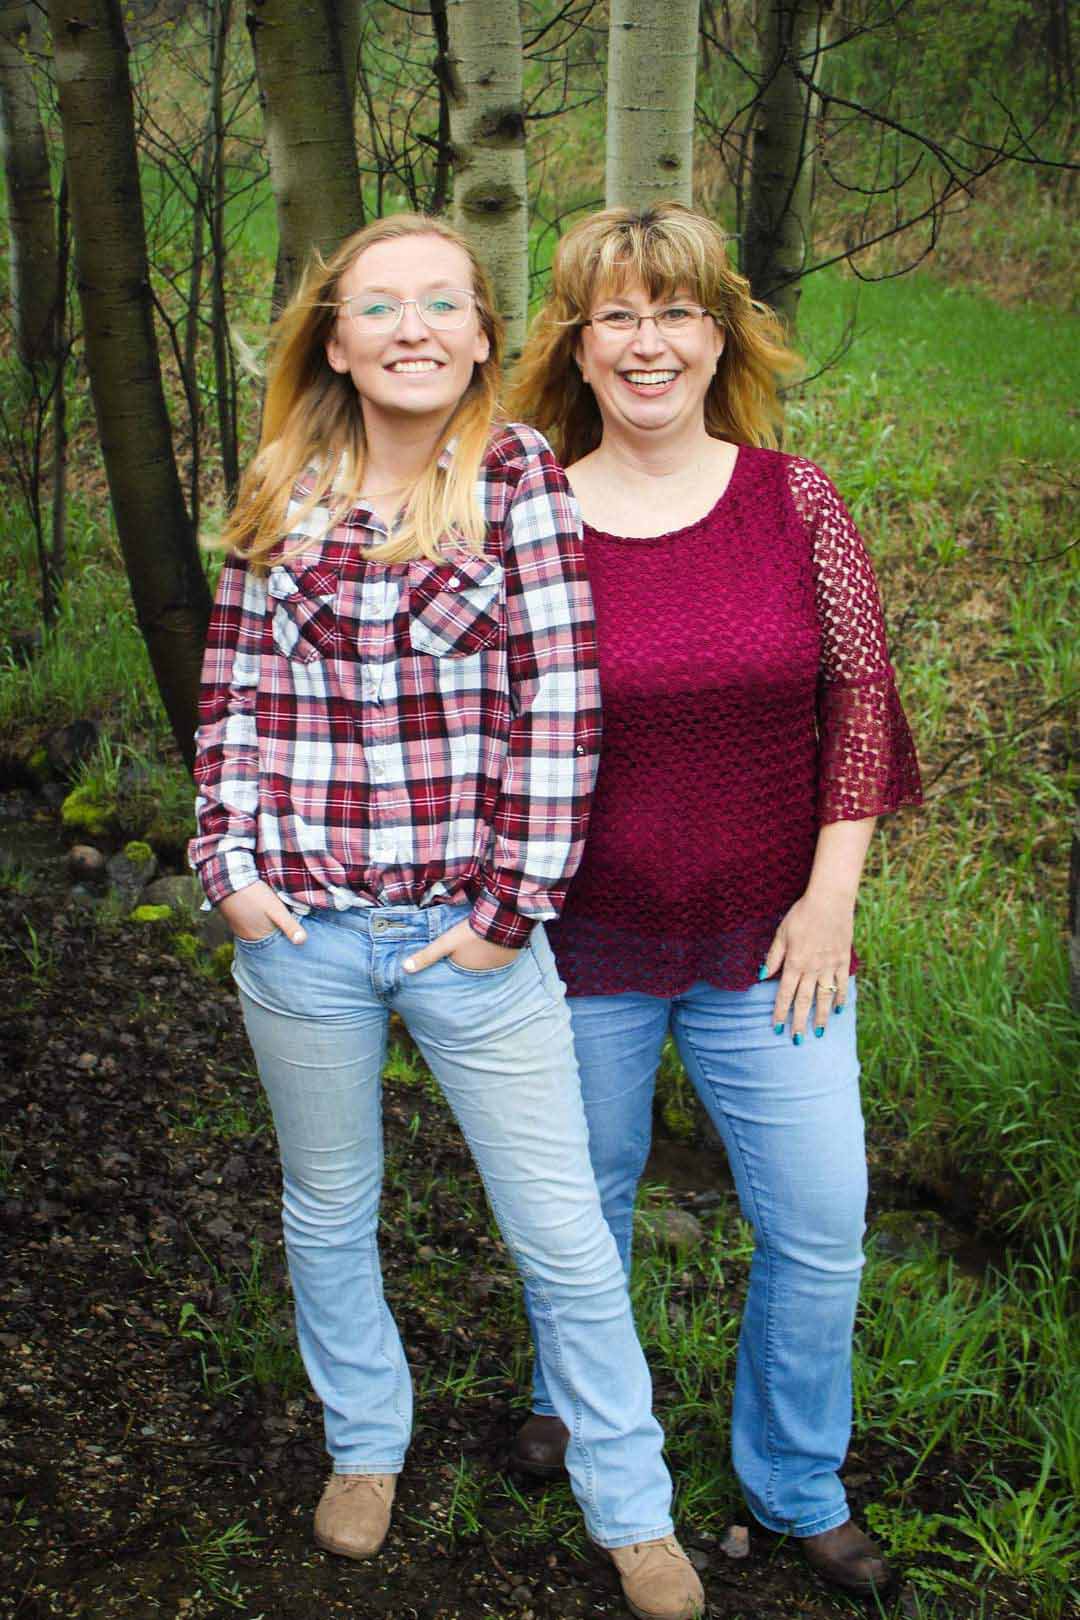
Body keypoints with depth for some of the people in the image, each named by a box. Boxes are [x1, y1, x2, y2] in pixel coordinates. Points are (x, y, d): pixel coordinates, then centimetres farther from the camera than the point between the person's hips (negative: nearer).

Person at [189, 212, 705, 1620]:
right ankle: (365, 1444, 44)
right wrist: (230, 862, -4)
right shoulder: (283, 498, 2)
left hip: (473, 934, -2)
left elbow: (559, 698, -10)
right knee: (328, 1214, 20)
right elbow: (236, 692, 7)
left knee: (568, 1239, 6)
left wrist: (517, 899, -12)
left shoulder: (522, 477, -6)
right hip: (301, 928, 3)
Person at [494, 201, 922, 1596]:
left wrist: (829, 895, -5)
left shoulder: (795, 500, -3)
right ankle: (566, 1397, 48)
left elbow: (859, 694, 0)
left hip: (765, 943, 1)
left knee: (819, 1227, 4)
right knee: (583, 1198, 18)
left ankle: (796, 1484, 29)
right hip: (582, 944, 0)